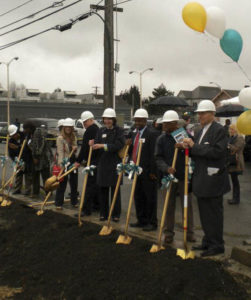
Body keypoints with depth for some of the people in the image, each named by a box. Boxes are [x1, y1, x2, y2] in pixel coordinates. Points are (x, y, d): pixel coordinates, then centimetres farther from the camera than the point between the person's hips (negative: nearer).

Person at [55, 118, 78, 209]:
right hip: (64, 162, -6)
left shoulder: (74, 137, 11)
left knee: (74, 182, 12)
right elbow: (60, 152, -15)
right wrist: (61, 164, -23)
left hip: (73, 161, 6)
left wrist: (75, 148, -7)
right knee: (62, 184, -3)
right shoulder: (60, 138, -8)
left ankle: (74, 202, 24)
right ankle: (58, 204, 4)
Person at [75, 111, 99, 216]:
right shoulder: (97, 129, 18)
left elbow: (85, 147, -17)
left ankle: (86, 209, -9)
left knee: (90, 185, -10)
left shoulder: (90, 130, -13)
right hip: (97, 160, 10)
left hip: (93, 162, -10)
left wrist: (79, 161, -13)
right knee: (95, 184, 16)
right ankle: (97, 205, 24)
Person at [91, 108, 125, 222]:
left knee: (115, 190, 2)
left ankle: (116, 214, 12)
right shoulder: (100, 131, 10)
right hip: (102, 164, 4)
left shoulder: (119, 130, -4)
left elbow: (118, 145, -18)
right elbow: (97, 147, 8)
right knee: (103, 190, 8)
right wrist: (93, 145, -15)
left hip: (115, 164, -4)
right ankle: (103, 213, 18)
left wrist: (103, 146, -26)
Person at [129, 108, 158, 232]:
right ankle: (141, 220, 24)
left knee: (150, 198, 1)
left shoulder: (151, 134, -10)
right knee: (138, 197, 13)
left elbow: (153, 154, -14)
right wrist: (128, 145, -1)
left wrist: (152, 172, -17)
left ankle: (152, 222, 9)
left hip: (148, 172, -8)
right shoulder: (134, 133, 14)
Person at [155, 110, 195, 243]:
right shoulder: (161, 139, 2)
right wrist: (166, 168, -22)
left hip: (184, 176, -1)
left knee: (187, 205, 5)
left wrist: (182, 147, -23)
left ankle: (189, 232, 16)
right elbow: (158, 158, -3)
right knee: (169, 206, 8)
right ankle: (168, 233, 18)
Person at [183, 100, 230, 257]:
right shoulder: (202, 131, 15)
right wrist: (189, 147, -3)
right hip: (201, 180, 9)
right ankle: (208, 242, 29)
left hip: (213, 179, -9)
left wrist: (194, 146, -21)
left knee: (214, 213, 0)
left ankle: (217, 245, 10)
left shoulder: (219, 130, -12)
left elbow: (217, 151, -24)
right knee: (205, 213, 17)